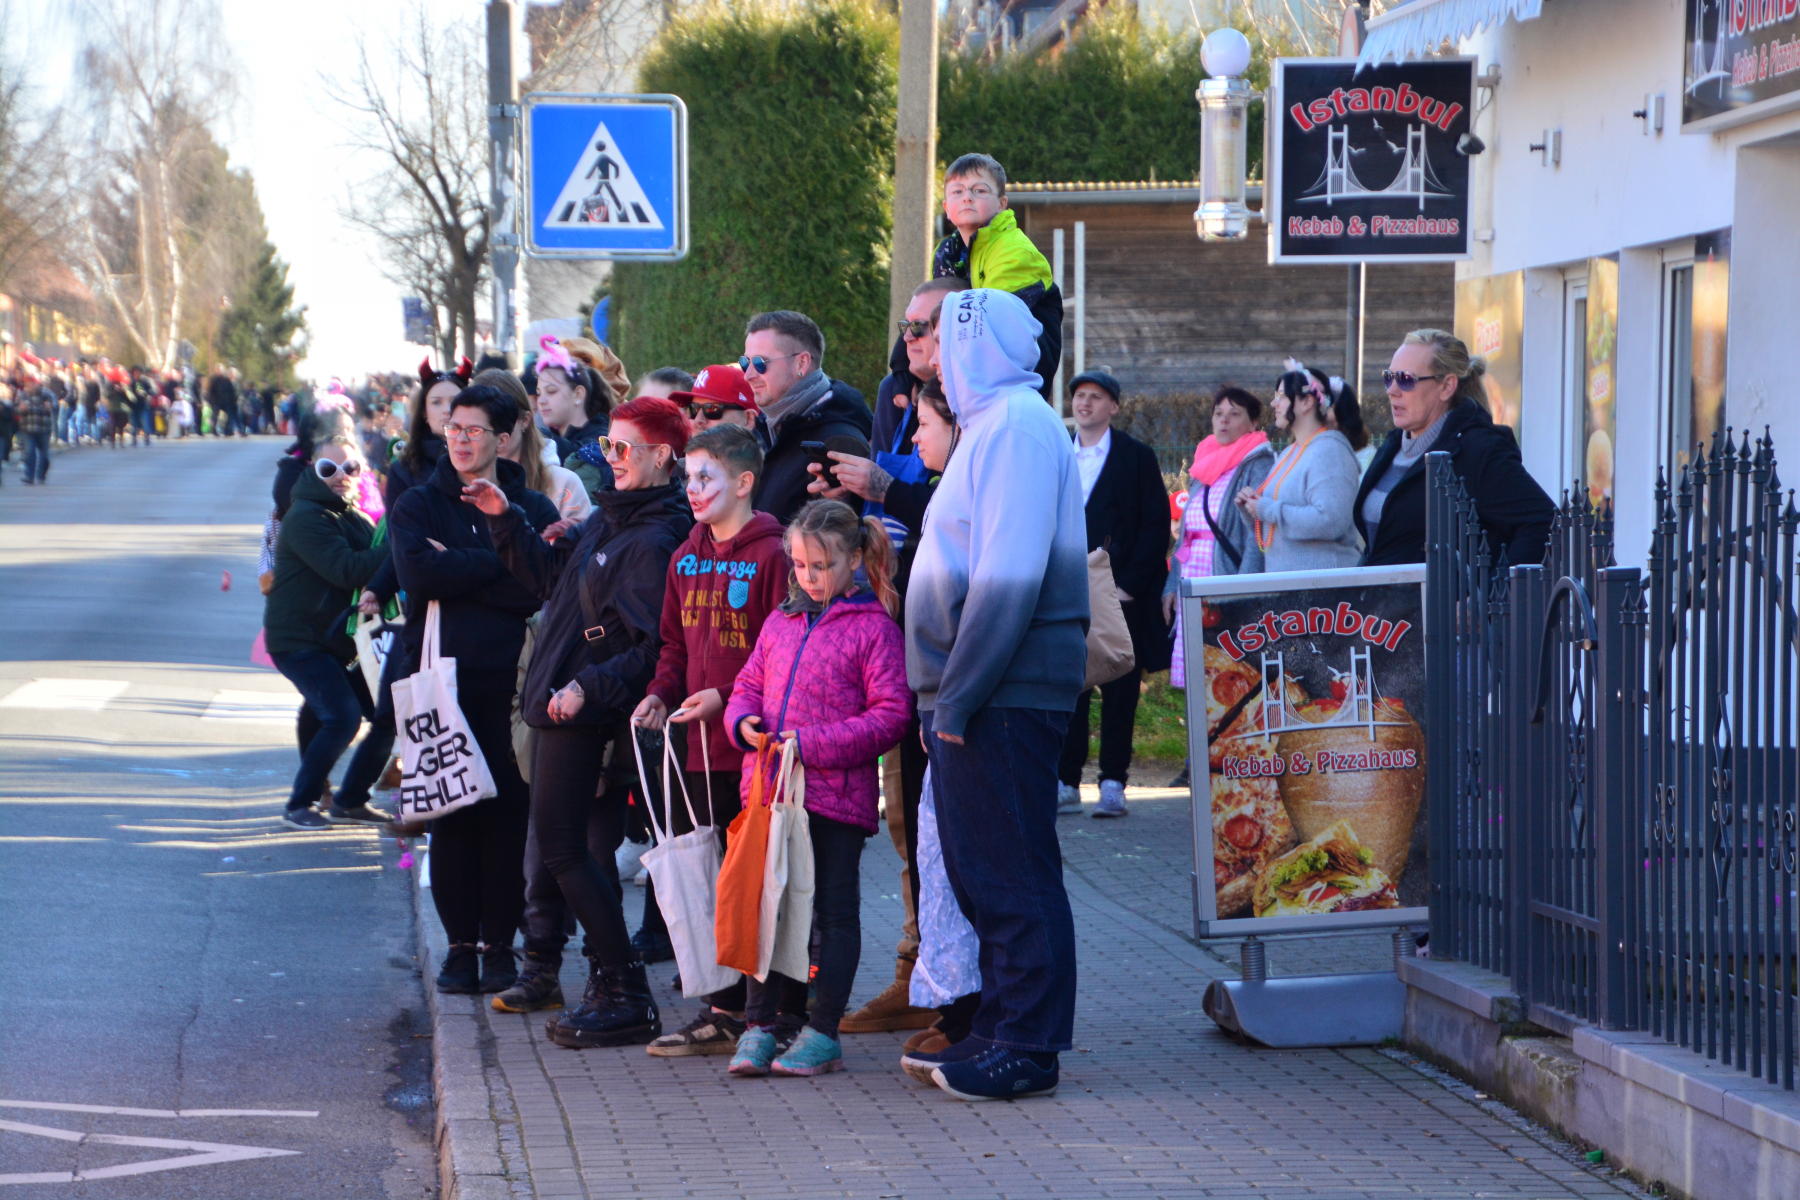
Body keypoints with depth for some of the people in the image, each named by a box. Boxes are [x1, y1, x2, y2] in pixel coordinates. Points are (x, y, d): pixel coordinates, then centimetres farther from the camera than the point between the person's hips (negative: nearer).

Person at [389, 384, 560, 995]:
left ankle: (500, 944, 8)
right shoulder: (418, 505, 9)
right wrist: (499, 565, -11)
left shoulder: (532, 509, 8)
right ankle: (461, 942, 8)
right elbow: (419, 572, -11)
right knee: (452, 815, 1)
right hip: (443, 680, 0)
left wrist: (458, 572, -12)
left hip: (510, 681, 0)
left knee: (509, 813, 0)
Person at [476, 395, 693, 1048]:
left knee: (563, 847, -8)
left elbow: (654, 648, -22)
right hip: (564, 706, 10)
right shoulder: (606, 518, 12)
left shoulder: (654, 541, -18)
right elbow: (551, 578, 24)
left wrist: (588, 687, -26)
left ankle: (628, 998, -5)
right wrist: (507, 522, 17)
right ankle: (610, 988, 19)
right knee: (585, 848, 13)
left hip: (588, 718, -10)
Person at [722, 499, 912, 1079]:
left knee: (835, 911, 4)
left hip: (836, 795, -5)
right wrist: (743, 720, -4)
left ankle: (823, 1034, 9)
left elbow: (890, 715, -11)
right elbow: (748, 684, 20)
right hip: (769, 790, 6)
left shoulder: (873, 629, -6)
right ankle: (758, 1027, 13)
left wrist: (815, 744, -18)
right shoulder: (779, 623, 13)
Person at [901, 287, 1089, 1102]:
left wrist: (958, 694, -21)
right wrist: (944, 694, 17)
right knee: (980, 873, 14)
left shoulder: (1017, 424, -13)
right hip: (974, 696, 10)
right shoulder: (993, 423, 20)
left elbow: (1009, 577, -21)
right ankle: (1001, 1029, 22)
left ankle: (1027, 1048, -1)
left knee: (1013, 876, -5)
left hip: (1004, 697, -10)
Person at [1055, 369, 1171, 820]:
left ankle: (1113, 783, 5)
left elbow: (1156, 526, -2)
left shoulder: (1137, 458, 2)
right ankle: (1066, 783, 6)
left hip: (1121, 593, -3)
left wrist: (1129, 584, -10)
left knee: (1119, 691, 0)